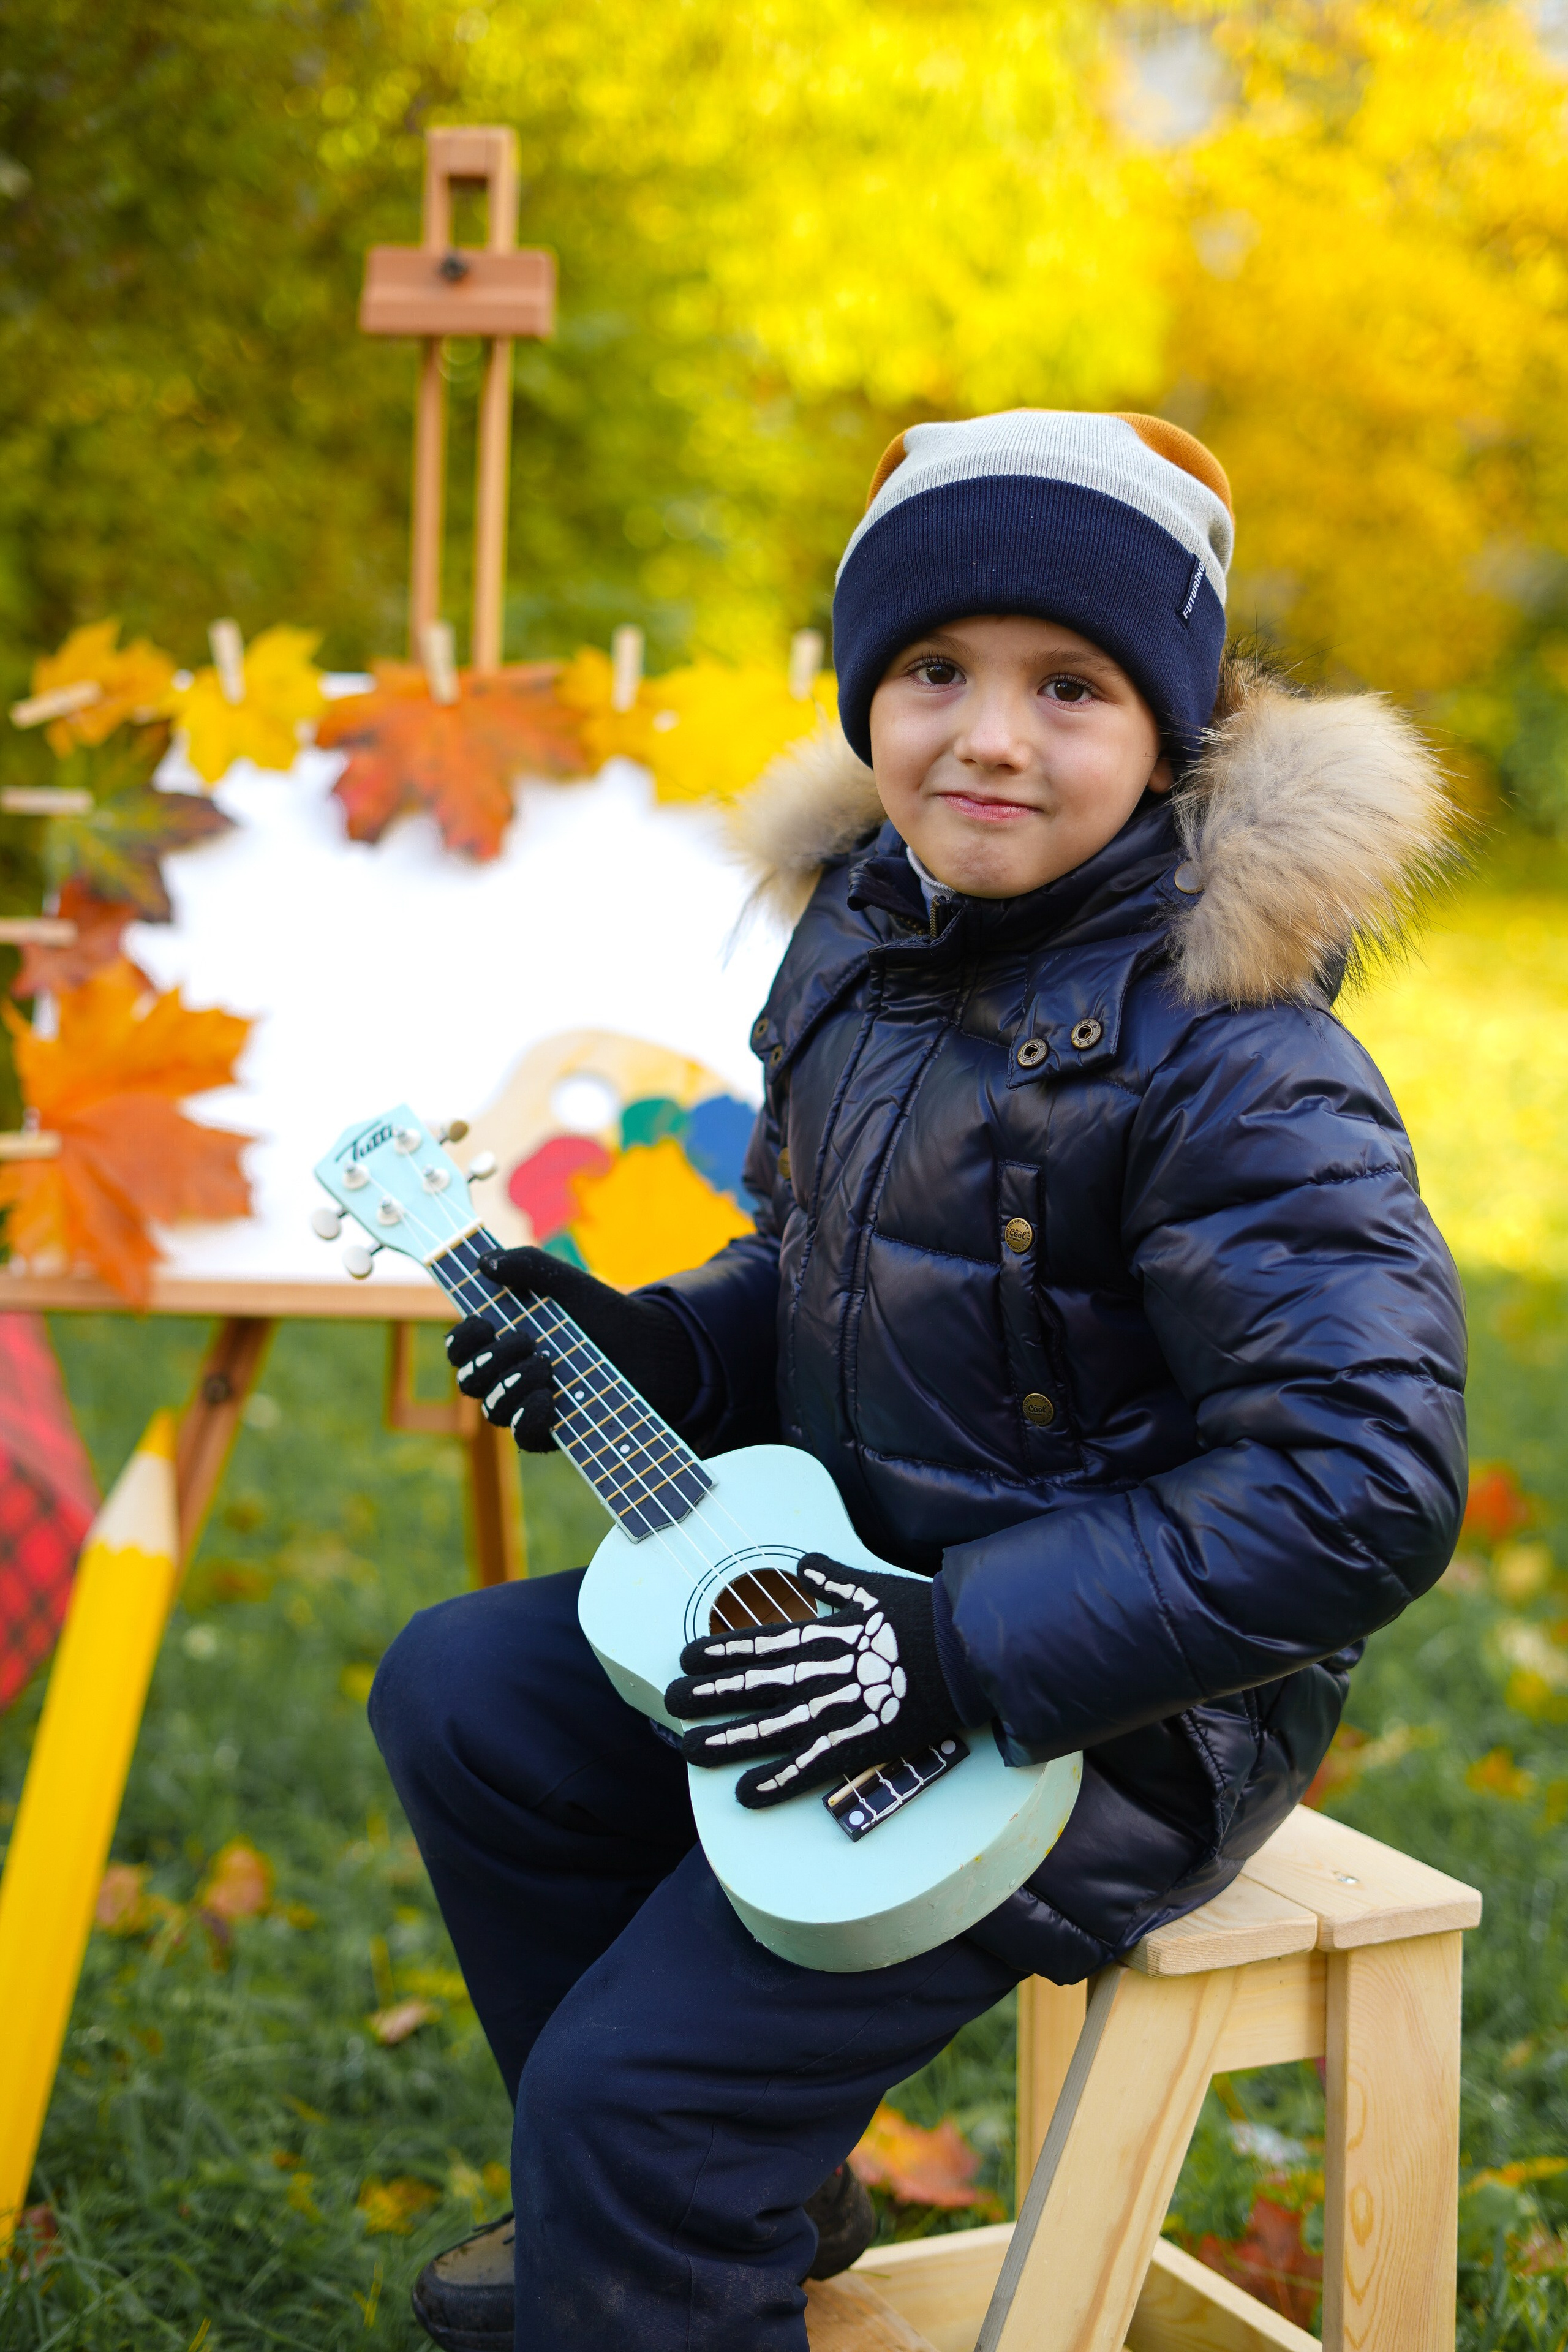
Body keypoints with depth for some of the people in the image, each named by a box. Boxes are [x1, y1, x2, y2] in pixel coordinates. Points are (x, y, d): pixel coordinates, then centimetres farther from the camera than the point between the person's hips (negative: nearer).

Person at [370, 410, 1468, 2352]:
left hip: (1120, 1710, -8)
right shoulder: (866, 935, 2)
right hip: (868, 1591, 9)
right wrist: (641, 1350, -2)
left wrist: (949, 1653, -29)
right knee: (462, 1696, 12)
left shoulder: (1224, 1054, -24)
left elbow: (1363, 1484, -29)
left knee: (635, 2093, -13)